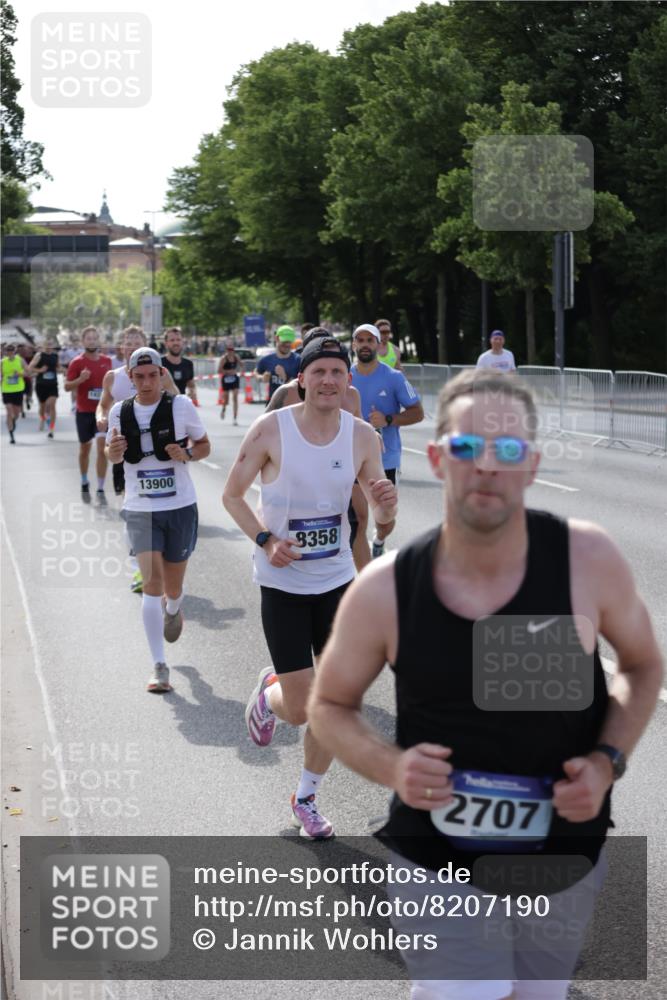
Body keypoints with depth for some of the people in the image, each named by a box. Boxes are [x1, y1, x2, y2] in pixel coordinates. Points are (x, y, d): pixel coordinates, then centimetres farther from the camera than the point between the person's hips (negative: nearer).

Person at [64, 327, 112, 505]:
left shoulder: (106, 361, 3)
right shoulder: (77, 362, -6)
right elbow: (66, 386, -9)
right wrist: (80, 379, -26)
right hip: (84, 412, -1)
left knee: (102, 448, -11)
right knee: (85, 448, 13)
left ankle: (101, 490, -8)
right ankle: (84, 483, 34)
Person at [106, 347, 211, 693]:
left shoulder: (181, 405, -6)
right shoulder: (120, 411, 0)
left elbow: (205, 445, 4)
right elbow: (114, 455, 14)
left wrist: (186, 454, -18)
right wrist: (113, 450, -10)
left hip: (180, 507, 0)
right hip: (140, 510, 0)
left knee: (173, 587, 12)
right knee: (152, 582, -13)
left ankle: (173, 610, 51)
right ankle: (159, 666, -9)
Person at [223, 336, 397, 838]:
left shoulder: (363, 436, -4)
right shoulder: (271, 429, -13)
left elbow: (381, 516, 3)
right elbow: (232, 495, -3)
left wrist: (387, 505, -21)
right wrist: (265, 539, -18)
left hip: (337, 579, 3)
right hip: (283, 583, -3)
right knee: (299, 708, -3)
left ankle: (306, 799, 27)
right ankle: (267, 695, 35)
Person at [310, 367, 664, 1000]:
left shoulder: (586, 559, -14)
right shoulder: (385, 592, -14)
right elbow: (329, 706, 2)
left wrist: (607, 761, -12)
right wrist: (390, 766, -17)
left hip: (565, 868, 2)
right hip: (440, 873, -2)